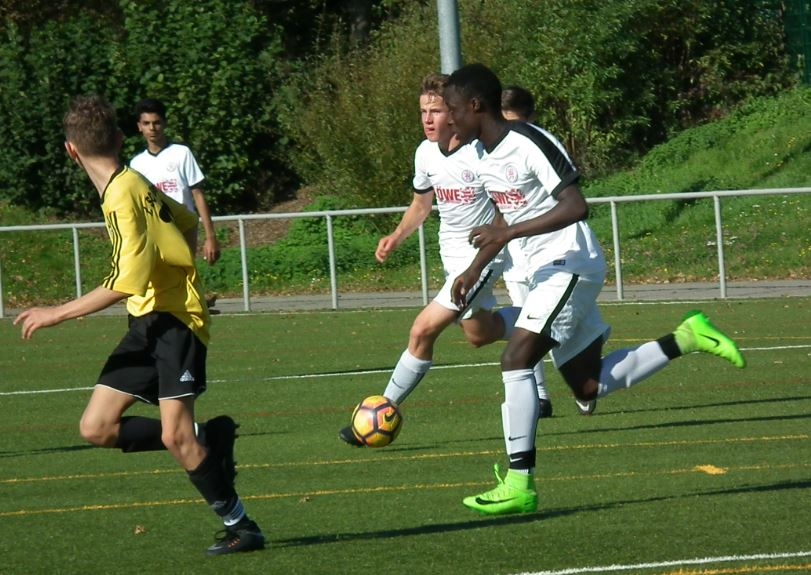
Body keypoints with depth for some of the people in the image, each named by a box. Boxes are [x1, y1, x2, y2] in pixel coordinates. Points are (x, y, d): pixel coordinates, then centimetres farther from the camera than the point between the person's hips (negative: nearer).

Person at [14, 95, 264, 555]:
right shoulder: (134, 185, 9)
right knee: (96, 428, 0)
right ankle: (209, 439, 11)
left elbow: (128, 282, -26)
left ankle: (240, 526, -1)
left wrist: (57, 314, -21)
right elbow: (187, 223, 25)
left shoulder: (122, 195, -19)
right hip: (149, 321, 9)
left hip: (175, 318, -9)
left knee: (174, 436, -15)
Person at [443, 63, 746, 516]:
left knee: (516, 360, -20)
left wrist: (508, 234, -29)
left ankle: (520, 484, -21)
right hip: (546, 274, 10)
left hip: (569, 266, -10)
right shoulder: (487, 158, 12)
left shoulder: (529, 144, -18)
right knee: (589, 386, 10)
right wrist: (474, 270, 21)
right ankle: (686, 339, 20)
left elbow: (576, 207, -25)